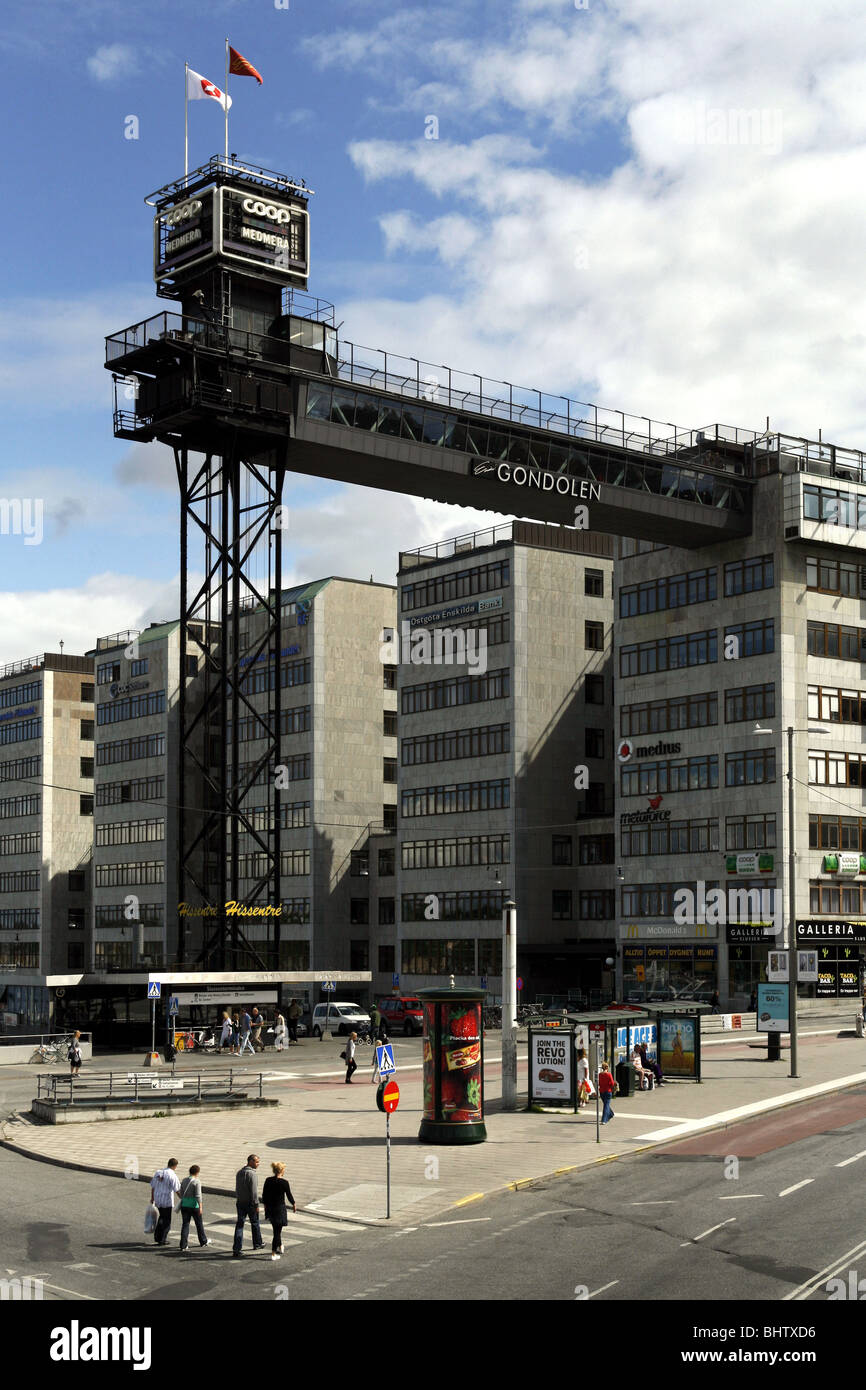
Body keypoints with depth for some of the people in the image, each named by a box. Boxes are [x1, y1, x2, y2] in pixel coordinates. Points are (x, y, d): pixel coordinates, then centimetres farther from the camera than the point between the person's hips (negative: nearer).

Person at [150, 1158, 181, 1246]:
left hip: (157, 1199, 6)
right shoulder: (172, 1175, -16)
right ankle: (163, 1240, 9)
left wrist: (152, 1198, 20)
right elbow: (177, 1190, -14)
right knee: (167, 1220, 7)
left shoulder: (158, 1172, 3)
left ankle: (157, 1236, 19)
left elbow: (153, 1186, 10)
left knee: (162, 1217, 23)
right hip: (167, 1201, -6)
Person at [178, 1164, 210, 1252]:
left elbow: (181, 1194, 11)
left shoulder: (184, 1180, 5)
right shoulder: (197, 1181, -13)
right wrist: (200, 1207, -16)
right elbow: (198, 1195, -17)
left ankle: (183, 1245, -1)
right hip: (194, 1205, -4)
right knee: (199, 1224, 13)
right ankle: (203, 1241, 30)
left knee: (185, 1224, 5)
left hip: (184, 1205, 4)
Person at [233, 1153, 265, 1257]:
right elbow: (254, 1191, -20)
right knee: (255, 1223, 13)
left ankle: (236, 1248, -4)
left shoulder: (239, 1172, 8)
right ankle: (257, 1244, 29)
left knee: (240, 1224, 4)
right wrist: (256, 1204, -16)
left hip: (240, 1202, 6)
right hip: (250, 1203, -6)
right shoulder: (252, 1174, -18)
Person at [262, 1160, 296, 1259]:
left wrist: (265, 1206, 18)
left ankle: (280, 1247, 37)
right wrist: (293, 1205, 13)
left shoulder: (268, 1180, -2)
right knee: (277, 1231, 0)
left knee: (277, 1229, 24)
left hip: (269, 1209, 5)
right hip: (280, 1208, -5)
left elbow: (264, 1194, 4)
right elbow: (289, 1195, -5)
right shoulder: (284, 1182, -15)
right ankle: (273, 1254, -1)